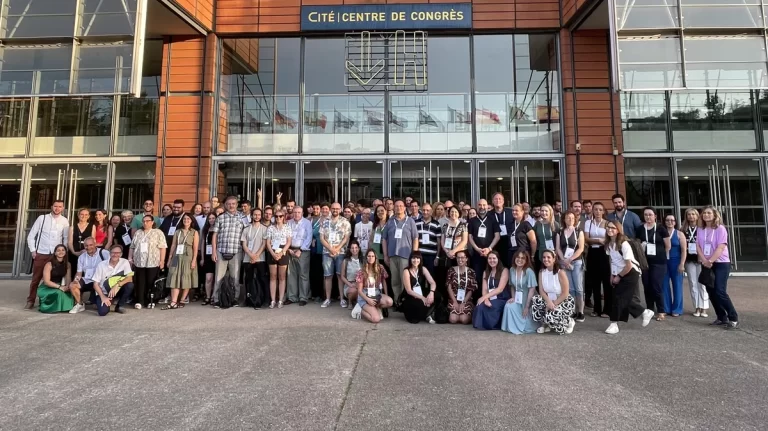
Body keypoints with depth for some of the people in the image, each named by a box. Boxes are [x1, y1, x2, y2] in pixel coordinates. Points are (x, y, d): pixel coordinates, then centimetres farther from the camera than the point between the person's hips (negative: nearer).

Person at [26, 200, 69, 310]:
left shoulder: (64, 221, 2)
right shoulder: (42, 218, 0)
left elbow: (66, 238, 8)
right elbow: (31, 235, 3)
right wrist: (33, 250, -3)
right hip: (41, 254, 0)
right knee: (36, 278, 7)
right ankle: (30, 301, 18)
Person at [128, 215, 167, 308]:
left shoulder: (158, 232, 0)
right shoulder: (138, 233, 16)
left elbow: (163, 247, -6)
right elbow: (132, 247, 18)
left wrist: (162, 260, -12)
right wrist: (130, 258, 10)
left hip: (153, 262, -4)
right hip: (139, 262, 4)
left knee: (151, 283, 1)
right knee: (140, 282, 1)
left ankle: (151, 301, 9)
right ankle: (139, 301, 3)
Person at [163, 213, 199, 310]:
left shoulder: (194, 232, 3)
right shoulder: (177, 232, 12)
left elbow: (195, 248, -4)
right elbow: (173, 246, 11)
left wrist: (194, 260, -12)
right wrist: (170, 258, 7)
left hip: (188, 258, -3)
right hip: (177, 258, 3)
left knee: (186, 280, 0)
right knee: (175, 279, -4)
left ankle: (181, 301, 9)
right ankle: (173, 303, -8)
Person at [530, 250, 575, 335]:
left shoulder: (561, 273, -18)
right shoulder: (541, 272, -2)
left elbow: (565, 294, -18)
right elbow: (541, 291, -6)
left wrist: (554, 304, -23)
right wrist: (549, 302, -24)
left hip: (564, 302, -5)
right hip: (549, 300, 5)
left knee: (551, 315, -31)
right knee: (536, 300, -26)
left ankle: (569, 322, 5)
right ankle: (545, 324, -2)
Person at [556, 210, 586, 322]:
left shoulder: (579, 232, 3)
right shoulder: (560, 232, 10)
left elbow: (581, 248, -5)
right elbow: (557, 248, 4)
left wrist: (570, 259, -12)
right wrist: (564, 260, -8)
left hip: (577, 262, -2)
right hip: (564, 263, 2)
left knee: (578, 288, -5)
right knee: (570, 288, 3)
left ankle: (580, 312, 0)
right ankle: (573, 311, 9)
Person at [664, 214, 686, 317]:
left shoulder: (679, 234, 3)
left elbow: (684, 250, -2)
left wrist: (682, 264, -11)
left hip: (676, 262, -1)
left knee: (677, 286, 3)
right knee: (664, 286, 4)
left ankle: (676, 309, 11)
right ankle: (666, 308, 13)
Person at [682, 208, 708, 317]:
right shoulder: (684, 230, 7)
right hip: (689, 260, 3)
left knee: (702, 284, 1)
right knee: (693, 284, 6)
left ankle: (704, 308, 7)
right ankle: (697, 307, 13)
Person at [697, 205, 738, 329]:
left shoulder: (720, 228, -7)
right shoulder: (701, 230, 9)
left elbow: (721, 247, -15)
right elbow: (698, 247, 2)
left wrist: (710, 260, -21)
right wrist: (704, 261, -11)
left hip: (721, 263, -5)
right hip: (706, 265, 5)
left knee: (720, 292, -13)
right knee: (711, 293, 5)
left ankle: (733, 318, -2)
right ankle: (722, 318, 15)